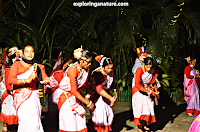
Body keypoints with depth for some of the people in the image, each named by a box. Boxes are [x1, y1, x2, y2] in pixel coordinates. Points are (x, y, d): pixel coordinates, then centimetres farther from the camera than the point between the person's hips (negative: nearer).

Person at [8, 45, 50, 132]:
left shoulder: (38, 66, 16)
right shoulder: (17, 64, 5)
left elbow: (46, 78, 5)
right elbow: (10, 80, -9)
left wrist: (46, 80, -21)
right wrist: (26, 80, -21)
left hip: (34, 97, 4)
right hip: (21, 96, -4)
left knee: (35, 122, -3)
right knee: (27, 121, -15)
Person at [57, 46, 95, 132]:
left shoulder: (87, 68, -7)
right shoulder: (73, 70, -28)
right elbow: (74, 91, -29)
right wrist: (88, 103, -26)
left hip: (76, 95, 7)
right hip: (65, 95, -7)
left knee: (80, 119, 2)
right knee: (69, 122, -7)